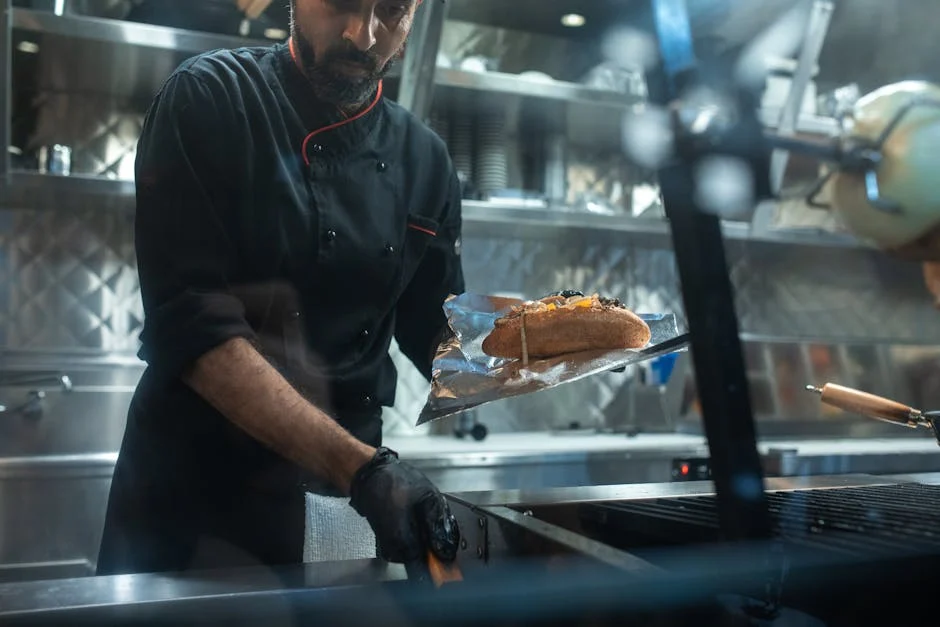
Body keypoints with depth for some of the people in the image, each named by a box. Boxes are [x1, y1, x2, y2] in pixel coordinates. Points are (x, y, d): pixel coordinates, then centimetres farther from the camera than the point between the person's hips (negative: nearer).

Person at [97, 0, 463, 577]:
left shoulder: (425, 160, 2)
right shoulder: (210, 100, -12)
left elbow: (437, 334, 6)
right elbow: (190, 324, -21)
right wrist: (362, 467, -29)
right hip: (193, 485, -3)